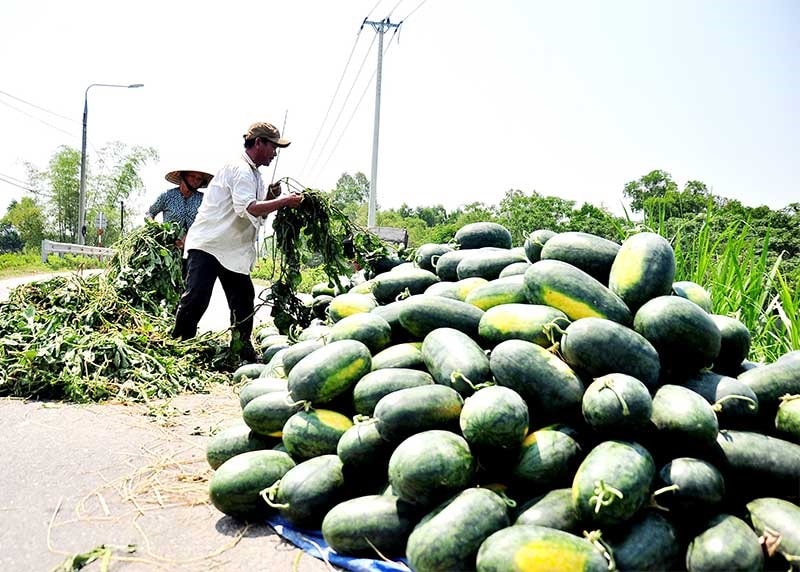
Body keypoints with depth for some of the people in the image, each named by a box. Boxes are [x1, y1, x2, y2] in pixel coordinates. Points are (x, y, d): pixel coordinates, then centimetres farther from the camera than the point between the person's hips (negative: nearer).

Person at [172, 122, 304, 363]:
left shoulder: (254, 174, 16)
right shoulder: (239, 169, -15)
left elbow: (257, 213, 21)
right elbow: (248, 208, -29)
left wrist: (270, 196, 3)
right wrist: (284, 201, -25)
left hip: (233, 250, 10)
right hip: (208, 245, -10)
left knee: (243, 299, 10)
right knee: (196, 298, -12)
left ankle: (243, 352, 19)